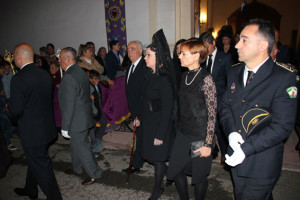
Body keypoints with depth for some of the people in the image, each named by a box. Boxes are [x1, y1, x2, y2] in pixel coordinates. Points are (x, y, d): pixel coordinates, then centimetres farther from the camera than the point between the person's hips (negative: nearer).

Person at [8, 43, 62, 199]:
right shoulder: (45, 74, 1)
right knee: (34, 161, 27)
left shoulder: (18, 79, -21)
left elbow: (15, 110, -19)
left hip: (31, 132, -8)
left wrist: (14, 119, 3)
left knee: (41, 166, 7)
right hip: (47, 127, 8)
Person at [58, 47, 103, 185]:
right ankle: (76, 169, 43)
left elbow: (68, 105, -24)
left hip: (77, 120, -10)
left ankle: (95, 174, 19)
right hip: (83, 116, 10)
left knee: (82, 147, 5)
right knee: (76, 145, 24)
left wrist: (65, 127, -16)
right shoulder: (80, 71, 7)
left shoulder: (69, 77, -24)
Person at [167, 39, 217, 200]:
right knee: (175, 171, 14)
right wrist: (180, 128, 15)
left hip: (200, 136, -6)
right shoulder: (185, 76, 5)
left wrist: (208, 143, -15)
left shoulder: (206, 79, -16)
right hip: (183, 133, 7)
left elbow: (212, 114, -15)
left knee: (199, 176, 12)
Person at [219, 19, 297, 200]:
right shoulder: (235, 73, 4)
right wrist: (231, 132, -11)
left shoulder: (284, 78, -17)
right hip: (236, 159, 6)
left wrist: (246, 148, -23)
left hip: (262, 166, -6)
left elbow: (282, 126, -20)